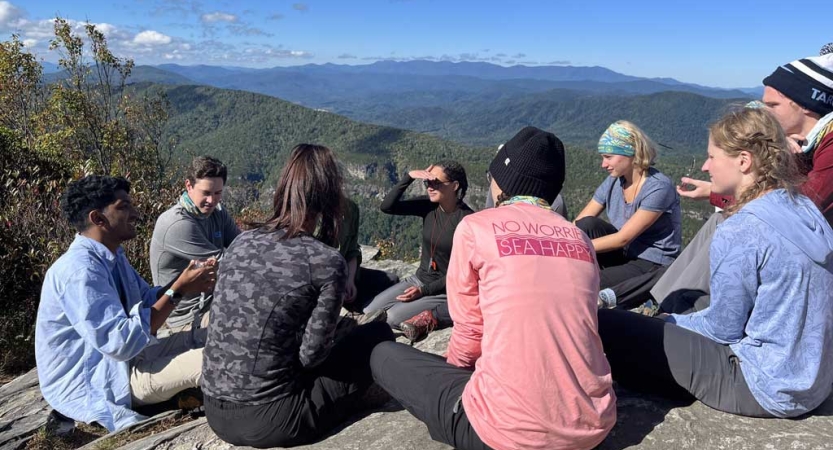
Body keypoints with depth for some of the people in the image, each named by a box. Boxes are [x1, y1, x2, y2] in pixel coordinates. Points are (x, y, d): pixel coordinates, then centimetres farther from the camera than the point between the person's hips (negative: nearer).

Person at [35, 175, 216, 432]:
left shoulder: (112, 256, 6)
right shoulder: (79, 269, -25)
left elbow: (148, 300, 12)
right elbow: (122, 343, -30)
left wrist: (186, 282, -7)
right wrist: (178, 289, -25)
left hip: (118, 360, 10)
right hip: (91, 385, -10)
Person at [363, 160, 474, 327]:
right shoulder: (428, 206, -4)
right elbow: (387, 206, -12)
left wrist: (424, 290, -17)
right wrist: (409, 176, -22)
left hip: (445, 291, -6)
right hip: (419, 279, 7)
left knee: (392, 318, -21)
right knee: (369, 312, -3)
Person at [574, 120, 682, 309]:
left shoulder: (658, 187, -21)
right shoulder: (613, 182, 0)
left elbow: (623, 238, -23)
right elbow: (578, 225, -4)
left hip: (653, 266, -7)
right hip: (625, 254, 8)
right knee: (587, 225, -20)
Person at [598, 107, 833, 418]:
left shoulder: (738, 233, -24)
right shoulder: (805, 209, 3)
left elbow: (724, 328, -15)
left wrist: (668, 321, 4)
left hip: (771, 390, -9)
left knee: (605, 326, -14)